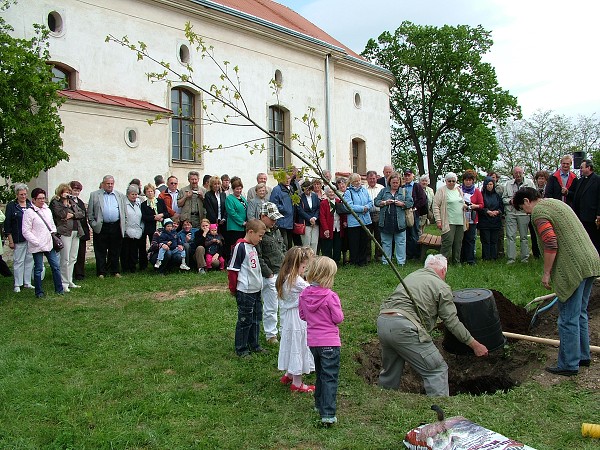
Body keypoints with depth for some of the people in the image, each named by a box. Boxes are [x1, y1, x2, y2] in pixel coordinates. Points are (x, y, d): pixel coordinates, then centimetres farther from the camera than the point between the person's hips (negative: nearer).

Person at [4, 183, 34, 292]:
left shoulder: (31, 205, 8)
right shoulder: (11, 206, -2)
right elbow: (7, 224, -2)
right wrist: (10, 240, -7)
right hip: (19, 239, -4)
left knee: (30, 260, 8)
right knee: (18, 261, 0)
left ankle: (27, 282, 18)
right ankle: (17, 284, 8)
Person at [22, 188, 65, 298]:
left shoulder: (47, 210, 13)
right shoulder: (29, 212, -8)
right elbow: (26, 232, -11)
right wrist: (37, 243, -15)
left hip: (49, 244, 6)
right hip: (37, 247, -6)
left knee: (56, 266, 6)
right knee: (38, 269, 3)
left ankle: (59, 289, 15)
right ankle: (39, 292, 14)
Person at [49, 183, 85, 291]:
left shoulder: (72, 202, 19)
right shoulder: (55, 202, 0)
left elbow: (82, 213, 9)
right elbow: (62, 214, -16)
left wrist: (72, 215, -8)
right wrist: (65, 202, -8)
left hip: (76, 232, 7)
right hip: (65, 232, -7)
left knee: (73, 259, 10)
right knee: (65, 259, -7)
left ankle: (70, 281, 18)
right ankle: (64, 283, -2)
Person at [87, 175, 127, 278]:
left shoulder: (120, 196, 12)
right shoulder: (94, 195, 6)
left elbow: (124, 211, 12)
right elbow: (90, 213, 5)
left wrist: (123, 225, 4)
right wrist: (94, 224, -5)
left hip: (116, 227, 2)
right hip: (101, 227, -2)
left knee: (115, 251, 9)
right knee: (100, 252, 2)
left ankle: (115, 271, 19)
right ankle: (101, 272, 9)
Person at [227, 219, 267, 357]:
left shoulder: (253, 247, 11)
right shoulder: (240, 247, -16)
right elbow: (232, 269, -15)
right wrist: (233, 289, -8)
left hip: (256, 290, 9)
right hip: (245, 292, -9)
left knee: (256, 318, 17)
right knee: (245, 320, 1)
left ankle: (254, 345, 30)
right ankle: (241, 349, 13)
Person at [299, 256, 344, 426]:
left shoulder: (304, 294, -1)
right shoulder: (330, 296, -19)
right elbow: (338, 318, -12)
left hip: (312, 341, 6)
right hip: (330, 341, -6)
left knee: (320, 373, 24)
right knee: (330, 378, -1)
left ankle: (319, 404, 36)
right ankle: (328, 414, -5)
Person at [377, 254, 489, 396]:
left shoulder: (411, 276, 28)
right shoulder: (441, 286, 7)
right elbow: (452, 322, 6)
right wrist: (475, 345, 15)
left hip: (382, 322, 8)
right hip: (403, 329, -8)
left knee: (390, 372, 24)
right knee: (437, 371, 2)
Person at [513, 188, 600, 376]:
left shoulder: (539, 211, -9)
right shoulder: (556, 203, 20)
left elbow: (551, 244, -19)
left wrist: (546, 273, -10)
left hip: (574, 267, -10)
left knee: (568, 319, -1)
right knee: (579, 314, 20)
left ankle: (569, 364, 7)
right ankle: (582, 356, 31)